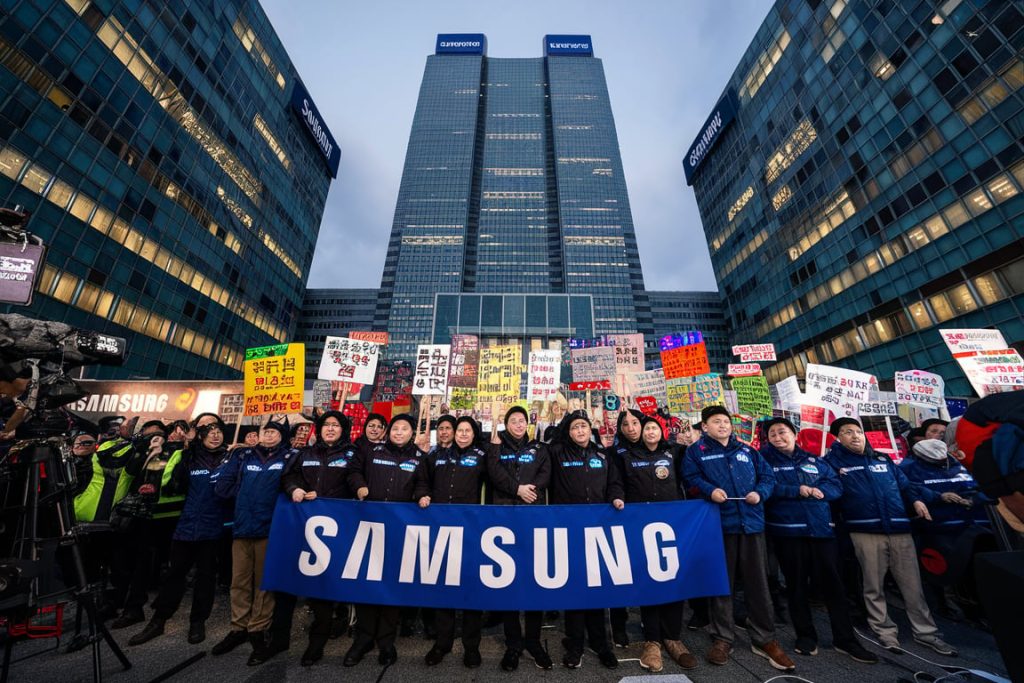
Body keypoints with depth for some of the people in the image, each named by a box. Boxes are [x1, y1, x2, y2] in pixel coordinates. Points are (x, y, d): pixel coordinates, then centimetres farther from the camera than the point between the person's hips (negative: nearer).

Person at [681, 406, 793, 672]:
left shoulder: (747, 451, 14)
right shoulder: (696, 451, 2)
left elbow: (768, 475, 13)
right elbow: (690, 477, -3)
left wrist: (760, 492, -5)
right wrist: (709, 490, -18)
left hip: (752, 522, 3)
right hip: (718, 524, -3)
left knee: (758, 582, 10)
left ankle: (764, 640, 27)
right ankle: (722, 638, 22)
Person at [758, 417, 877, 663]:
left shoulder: (813, 460, 13)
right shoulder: (764, 458, -2)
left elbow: (836, 485, 8)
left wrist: (819, 490, -11)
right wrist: (797, 490, -17)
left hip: (821, 527, 3)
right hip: (787, 530, -3)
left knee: (832, 582, 8)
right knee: (797, 584, 9)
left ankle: (845, 639, 23)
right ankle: (805, 635, 23)